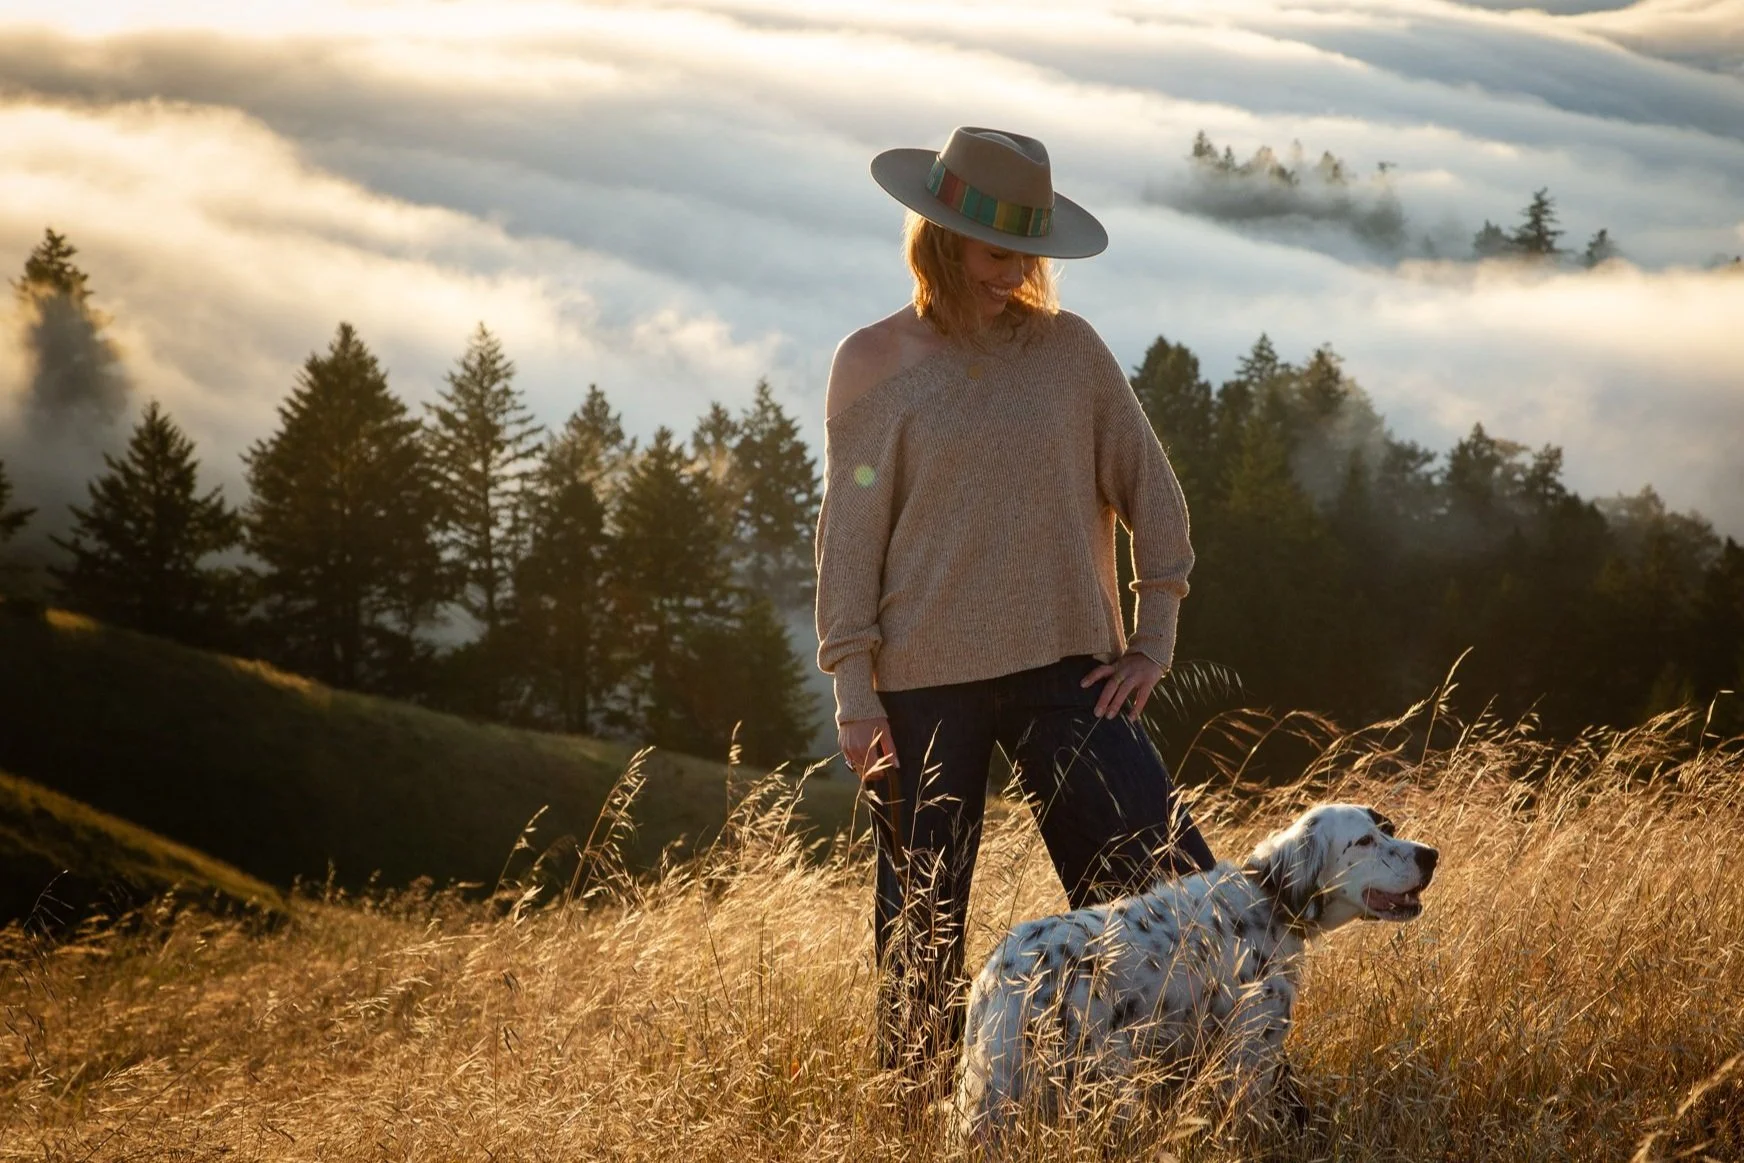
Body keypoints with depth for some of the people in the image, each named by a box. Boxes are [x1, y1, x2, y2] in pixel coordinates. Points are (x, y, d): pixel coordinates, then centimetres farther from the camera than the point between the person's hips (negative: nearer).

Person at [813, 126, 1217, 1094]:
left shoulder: (1067, 347, 6)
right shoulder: (874, 364, 0)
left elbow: (1149, 489, 10)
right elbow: (849, 533, -2)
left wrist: (1154, 640, 4)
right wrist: (854, 689, -7)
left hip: (1065, 665, 2)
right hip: (925, 684, -2)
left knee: (1174, 889, -7)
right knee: (922, 923, 7)